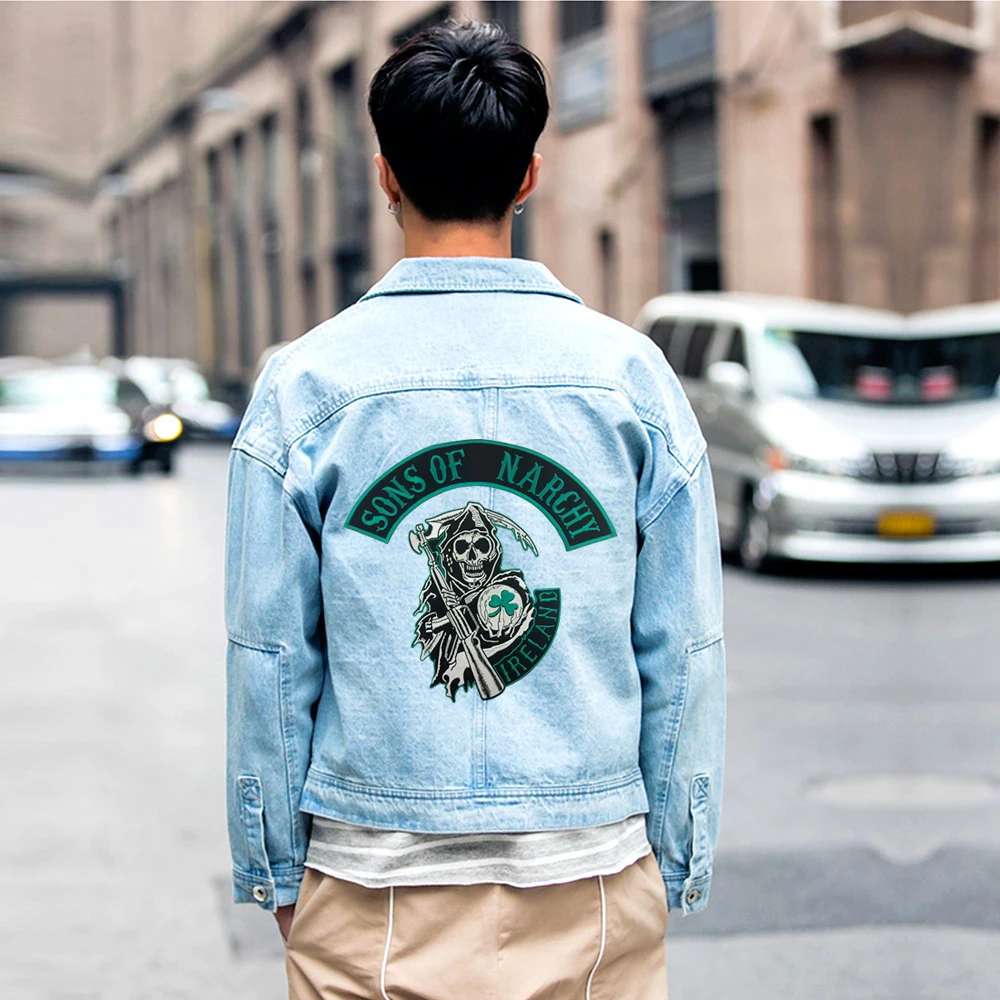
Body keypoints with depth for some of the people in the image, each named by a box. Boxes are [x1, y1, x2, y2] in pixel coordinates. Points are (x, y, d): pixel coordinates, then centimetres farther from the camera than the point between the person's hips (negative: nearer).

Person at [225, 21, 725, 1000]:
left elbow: (271, 660, -3)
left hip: (375, 895, -1)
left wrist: (272, 868, 8)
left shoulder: (305, 385, -6)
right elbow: (682, 652, 1)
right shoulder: (632, 374, -3)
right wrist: (676, 866, 11)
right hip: (593, 883, 1)